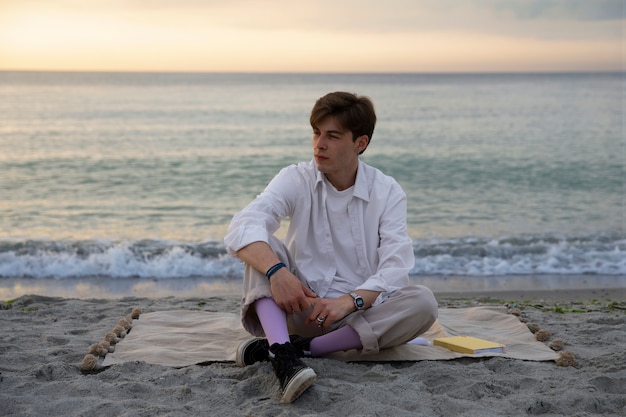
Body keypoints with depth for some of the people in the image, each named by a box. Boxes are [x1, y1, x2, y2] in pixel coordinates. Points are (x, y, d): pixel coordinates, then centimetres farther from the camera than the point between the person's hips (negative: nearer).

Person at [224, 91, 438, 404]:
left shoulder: (387, 193, -4)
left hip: (359, 312, 0)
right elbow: (241, 229, -21)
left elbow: (395, 268, -16)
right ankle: (283, 355, -43)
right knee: (262, 247, -22)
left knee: (423, 303, -26)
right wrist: (276, 270, -41)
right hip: (299, 305, 0)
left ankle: (300, 346, -30)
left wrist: (348, 302, -34)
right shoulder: (296, 179, -5)